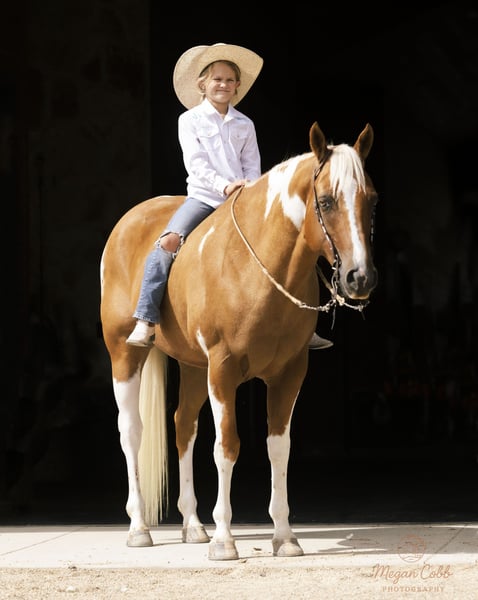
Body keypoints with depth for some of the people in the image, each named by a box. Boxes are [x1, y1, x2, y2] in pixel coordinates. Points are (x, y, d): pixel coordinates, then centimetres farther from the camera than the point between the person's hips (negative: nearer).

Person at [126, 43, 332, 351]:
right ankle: (146, 322, -28)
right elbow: (196, 164, -8)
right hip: (203, 197, -3)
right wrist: (224, 186, -23)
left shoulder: (245, 124, 12)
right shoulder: (190, 120, 2)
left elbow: (252, 166, 9)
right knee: (168, 241, -28)